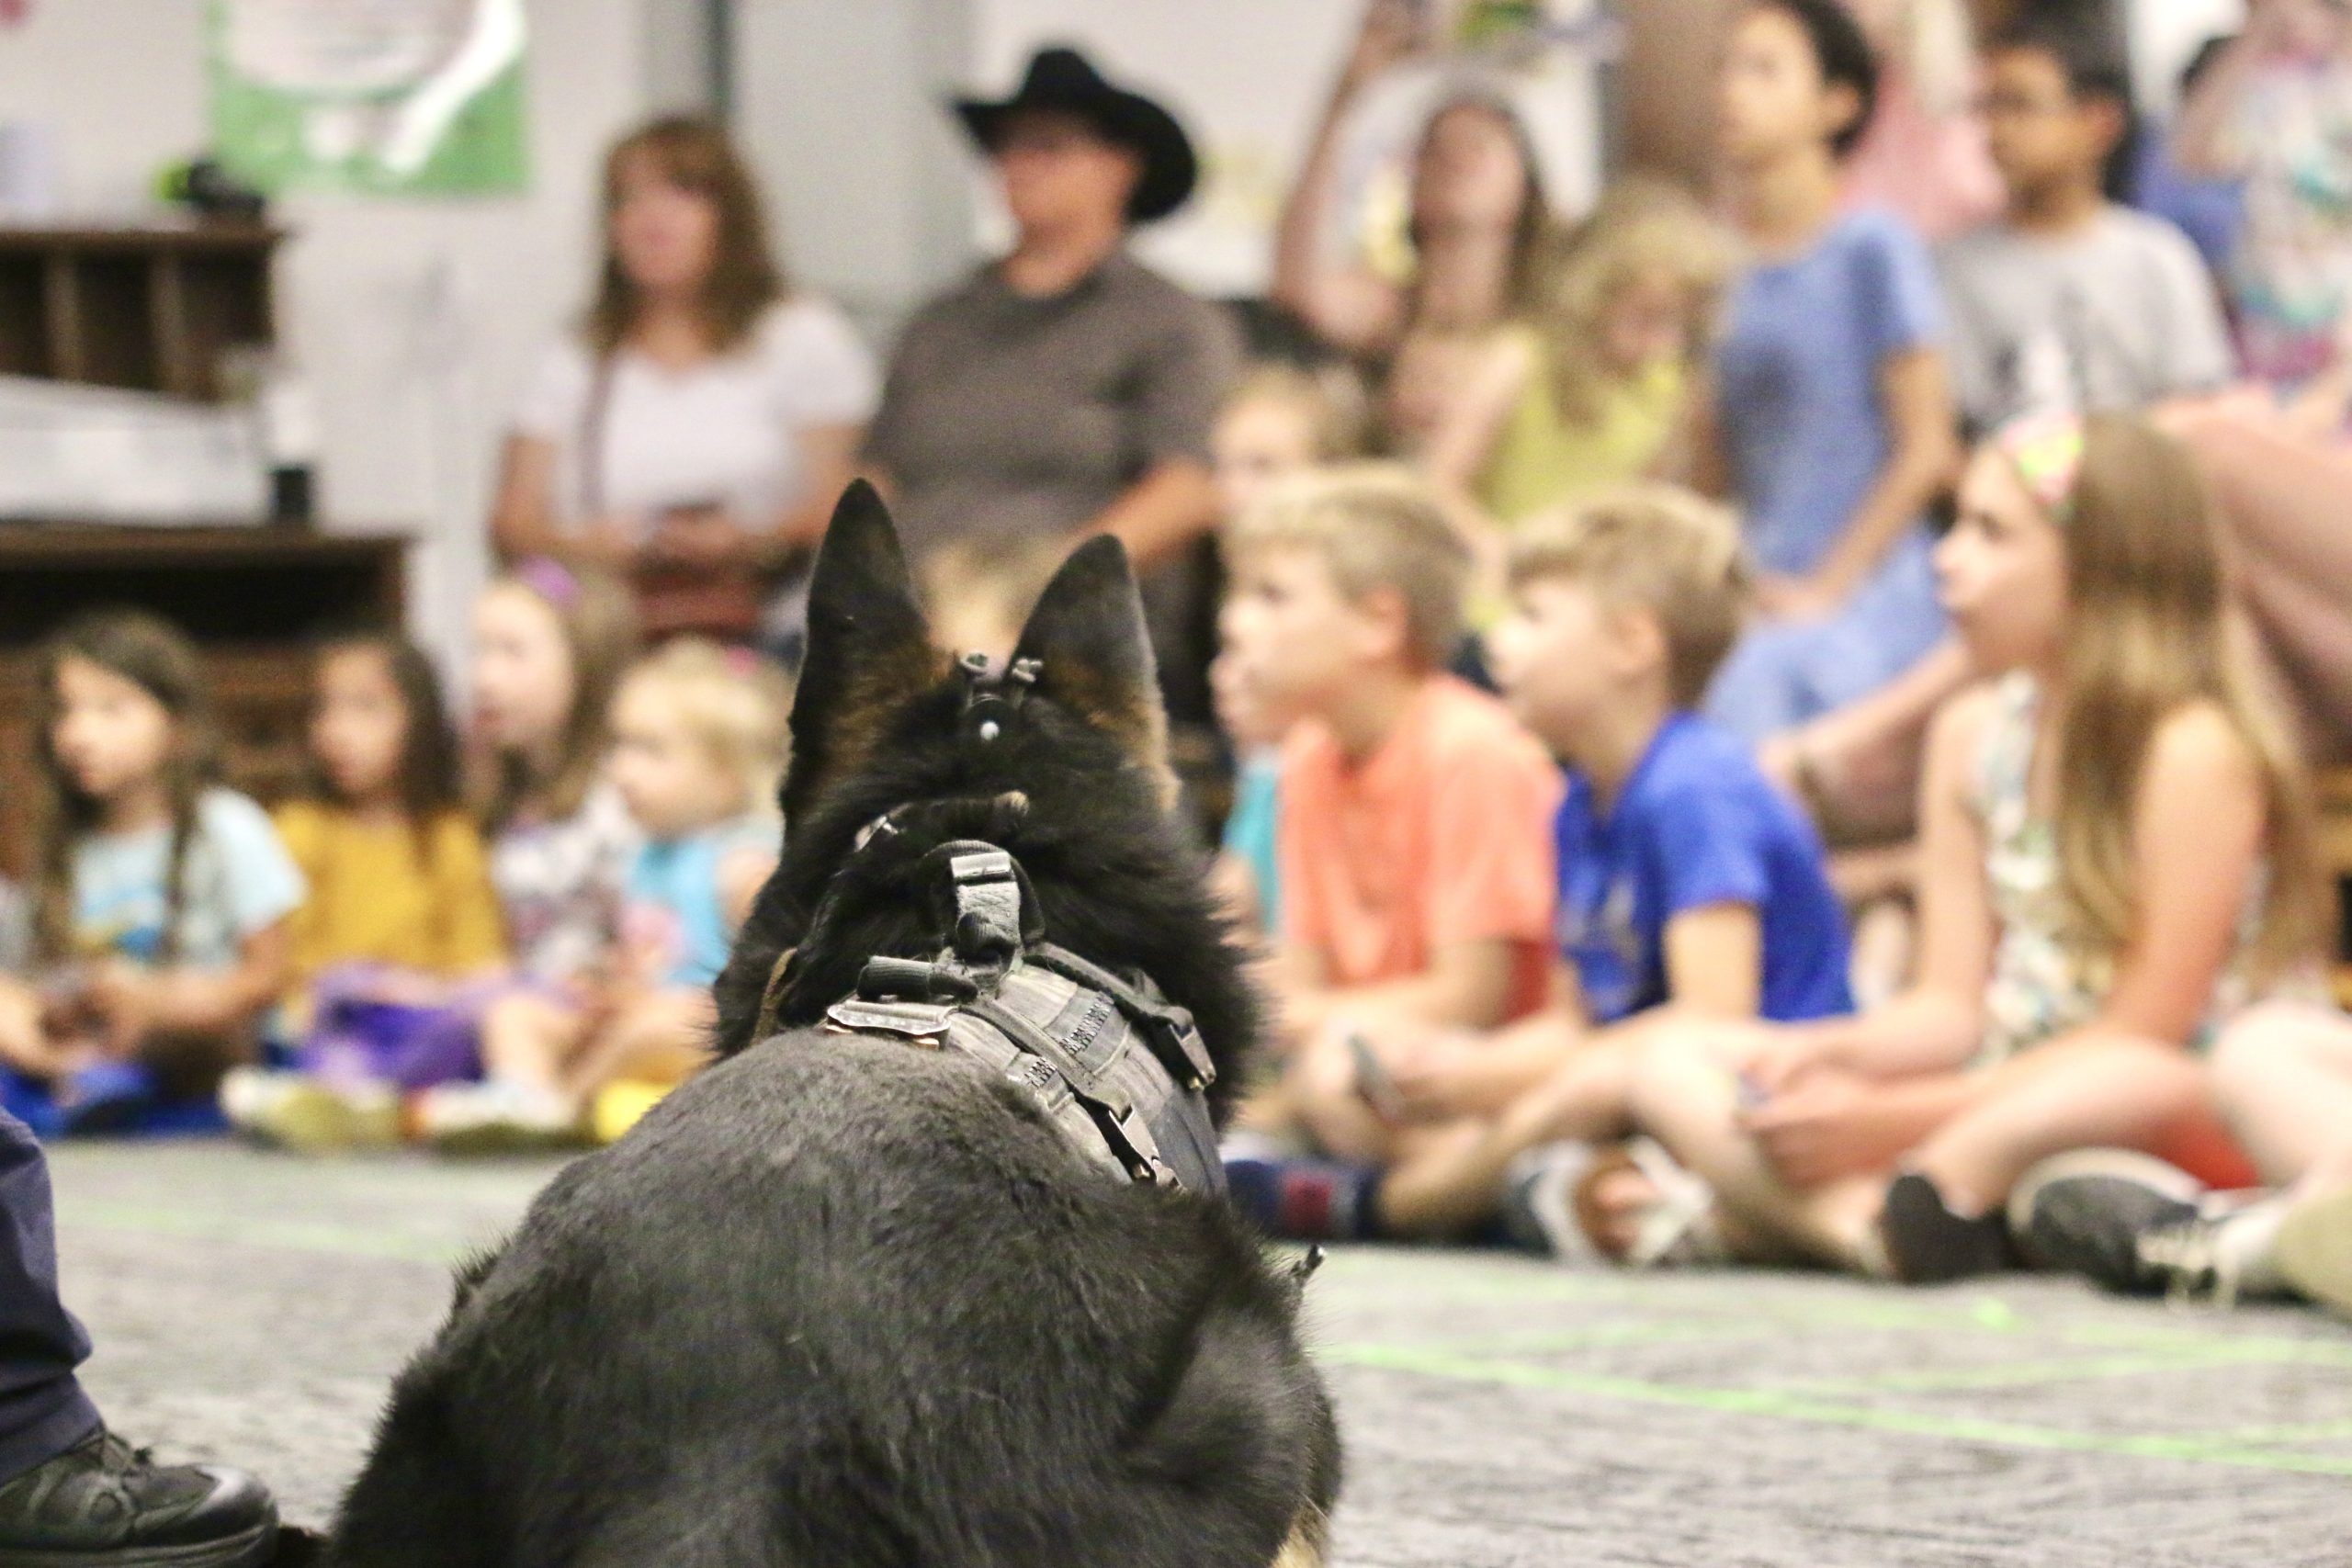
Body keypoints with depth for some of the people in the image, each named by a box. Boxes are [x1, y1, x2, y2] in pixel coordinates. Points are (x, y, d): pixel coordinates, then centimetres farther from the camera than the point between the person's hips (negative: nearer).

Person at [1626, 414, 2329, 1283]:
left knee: (2131, 1084, -43)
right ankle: (1868, 1227, -36)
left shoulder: (2193, 748, -13)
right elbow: (1953, 1007, 8)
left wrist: (1887, 1118, -19)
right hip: (2004, 1099, 7)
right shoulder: (1974, 735, 10)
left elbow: (2140, 1042, -16)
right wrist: (1828, 1051, -15)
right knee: (1675, 1067, -8)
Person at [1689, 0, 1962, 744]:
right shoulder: (1737, 271, 13)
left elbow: (1927, 451, -7)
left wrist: (1827, 587, -9)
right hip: (1761, 611, 6)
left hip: (1864, 606, -6)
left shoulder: (1873, 248, -4)